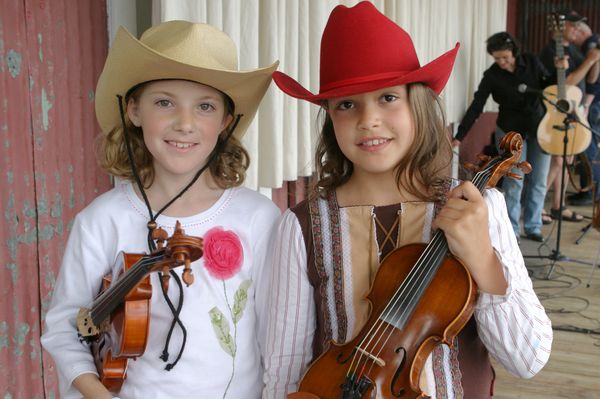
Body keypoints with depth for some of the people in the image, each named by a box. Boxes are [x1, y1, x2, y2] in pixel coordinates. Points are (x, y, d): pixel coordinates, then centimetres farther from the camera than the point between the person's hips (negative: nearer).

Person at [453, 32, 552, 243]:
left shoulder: (531, 62, -5)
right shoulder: (492, 75, -11)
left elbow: (550, 86, 9)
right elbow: (476, 107, -14)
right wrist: (459, 137, -19)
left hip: (539, 128, 3)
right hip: (511, 132, -3)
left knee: (538, 182, 7)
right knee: (514, 182, -7)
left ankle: (532, 227, 21)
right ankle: (511, 230, 5)